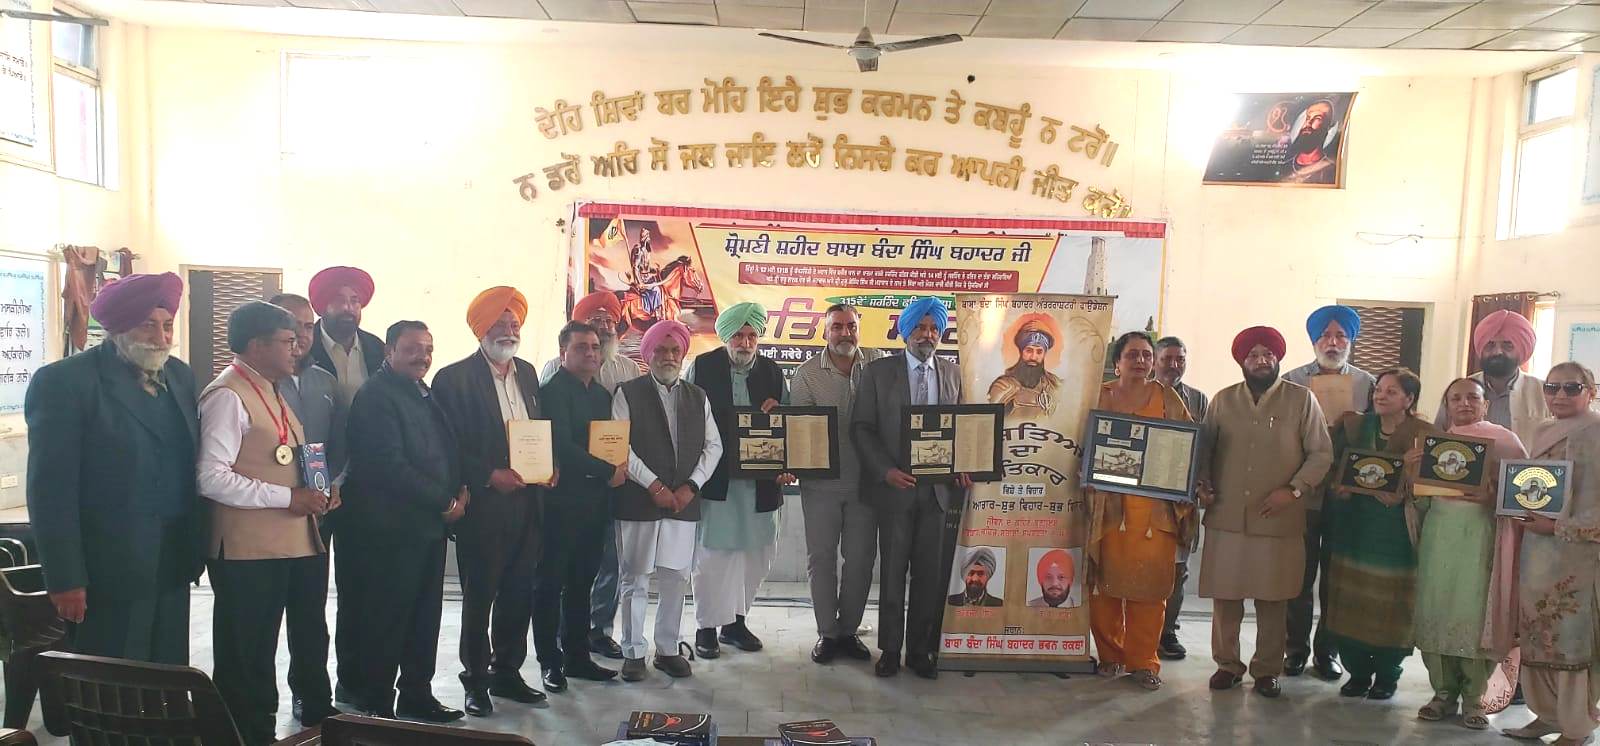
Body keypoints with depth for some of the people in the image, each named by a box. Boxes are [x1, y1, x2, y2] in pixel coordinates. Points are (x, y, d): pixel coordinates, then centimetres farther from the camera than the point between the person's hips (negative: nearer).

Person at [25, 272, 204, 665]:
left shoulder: (181, 375, 9)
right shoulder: (64, 381, -10)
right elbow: (51, 490, -13)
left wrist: (196, 545, 9)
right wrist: (65, 580, -15)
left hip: (172, 565, 6)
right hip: (108, 571, -6)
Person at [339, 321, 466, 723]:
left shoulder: (423, 393, 15)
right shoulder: (376, 395, -12)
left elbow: (445, 450, 22)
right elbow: (389, 465, -19)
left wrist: (461, 487, 2)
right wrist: (445, 501, -14)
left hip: (430, 524, 9)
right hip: (392, 528, -8)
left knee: (425, 617, 14)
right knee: (386, 621, 1)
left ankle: (417, 697, 26)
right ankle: (377, 706, 12)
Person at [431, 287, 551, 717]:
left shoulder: (527, 372, 13)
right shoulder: (454, 378, -7)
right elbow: (448, 447, -11)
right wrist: (490, 476, -19)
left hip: (527, 501, 6)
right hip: (483, 504, -6)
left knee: (518, 594, 12)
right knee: (478, 596, 5)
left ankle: (507, 673, 26)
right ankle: (476, 681, 18)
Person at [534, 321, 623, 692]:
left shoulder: (603, 393, 15)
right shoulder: (553, 391, -9)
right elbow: (562, 447, -17)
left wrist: (619, 468, -1)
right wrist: (609, 471, -14)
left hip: (594, 501, 7)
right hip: (561, 499, -7)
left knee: (581, 582, 12)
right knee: (551, 582, 2)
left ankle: (577, 656, 20)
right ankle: (551, 662, 10)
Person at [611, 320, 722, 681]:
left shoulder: (698, 397, 14)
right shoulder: (628, 393, 1)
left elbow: (713, 445, 10)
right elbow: (620, 445, -7)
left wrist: (691, 486, -4)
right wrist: (654, 485, -12)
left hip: (683, 501, 3)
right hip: (638, 501, -3)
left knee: (676, 579, 6)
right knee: (635, 580, 2)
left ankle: (667, 649, 18)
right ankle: (633, 652, 12)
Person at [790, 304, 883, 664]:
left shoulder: (879, 364, 1)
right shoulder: (807, 373, -1)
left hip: (865, 481, 1)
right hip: (821, 482, -1)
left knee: (861, 559, 8)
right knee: (821, 558, 6)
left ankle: (849, 630, 23)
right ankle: (827, 632, 19)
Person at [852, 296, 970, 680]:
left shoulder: (952, 374, 10)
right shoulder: (878, 371, 1)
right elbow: (861, 428, -2)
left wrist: (962, 468, -5)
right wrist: (885, 470, -13)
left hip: (940, 488, 2)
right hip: (895, 486, -2)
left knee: (931, 573, 5)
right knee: (892, 571, 5)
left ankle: (921, 650, 17)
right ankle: (890, 649, 17)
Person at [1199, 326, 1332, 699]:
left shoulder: (1301, 399, 2)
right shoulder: (1223, 400, 9)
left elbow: (1322, 453, 1)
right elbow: (1204, 449, 14)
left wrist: (1293, 490, -9)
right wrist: (1202, 485, -1)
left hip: (1279, 521, -1)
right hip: (1226, 517, 2)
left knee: (1273, 600, 5)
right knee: (1224, 596, 5)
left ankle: (1267, 669, 19)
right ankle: (1227, 664, 19)